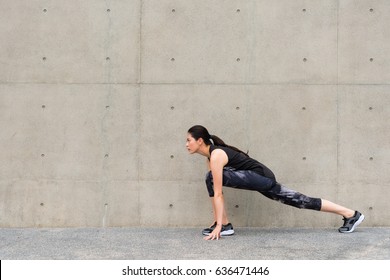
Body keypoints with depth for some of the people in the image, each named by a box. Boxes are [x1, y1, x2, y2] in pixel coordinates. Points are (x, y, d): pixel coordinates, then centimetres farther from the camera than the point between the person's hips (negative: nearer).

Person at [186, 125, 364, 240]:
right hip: (261, 178, 10)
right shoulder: (210, 154, 9)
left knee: (212, 177, -20)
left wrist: (218, 226, -22)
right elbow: (216, 193, 14)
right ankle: (351, 214, 20)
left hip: (262, 177, -10)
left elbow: (217, 193, -22)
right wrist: (216, 220, 14)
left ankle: (225, 226, -10)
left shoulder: (216, 155, -19)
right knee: (299, 201, 13)